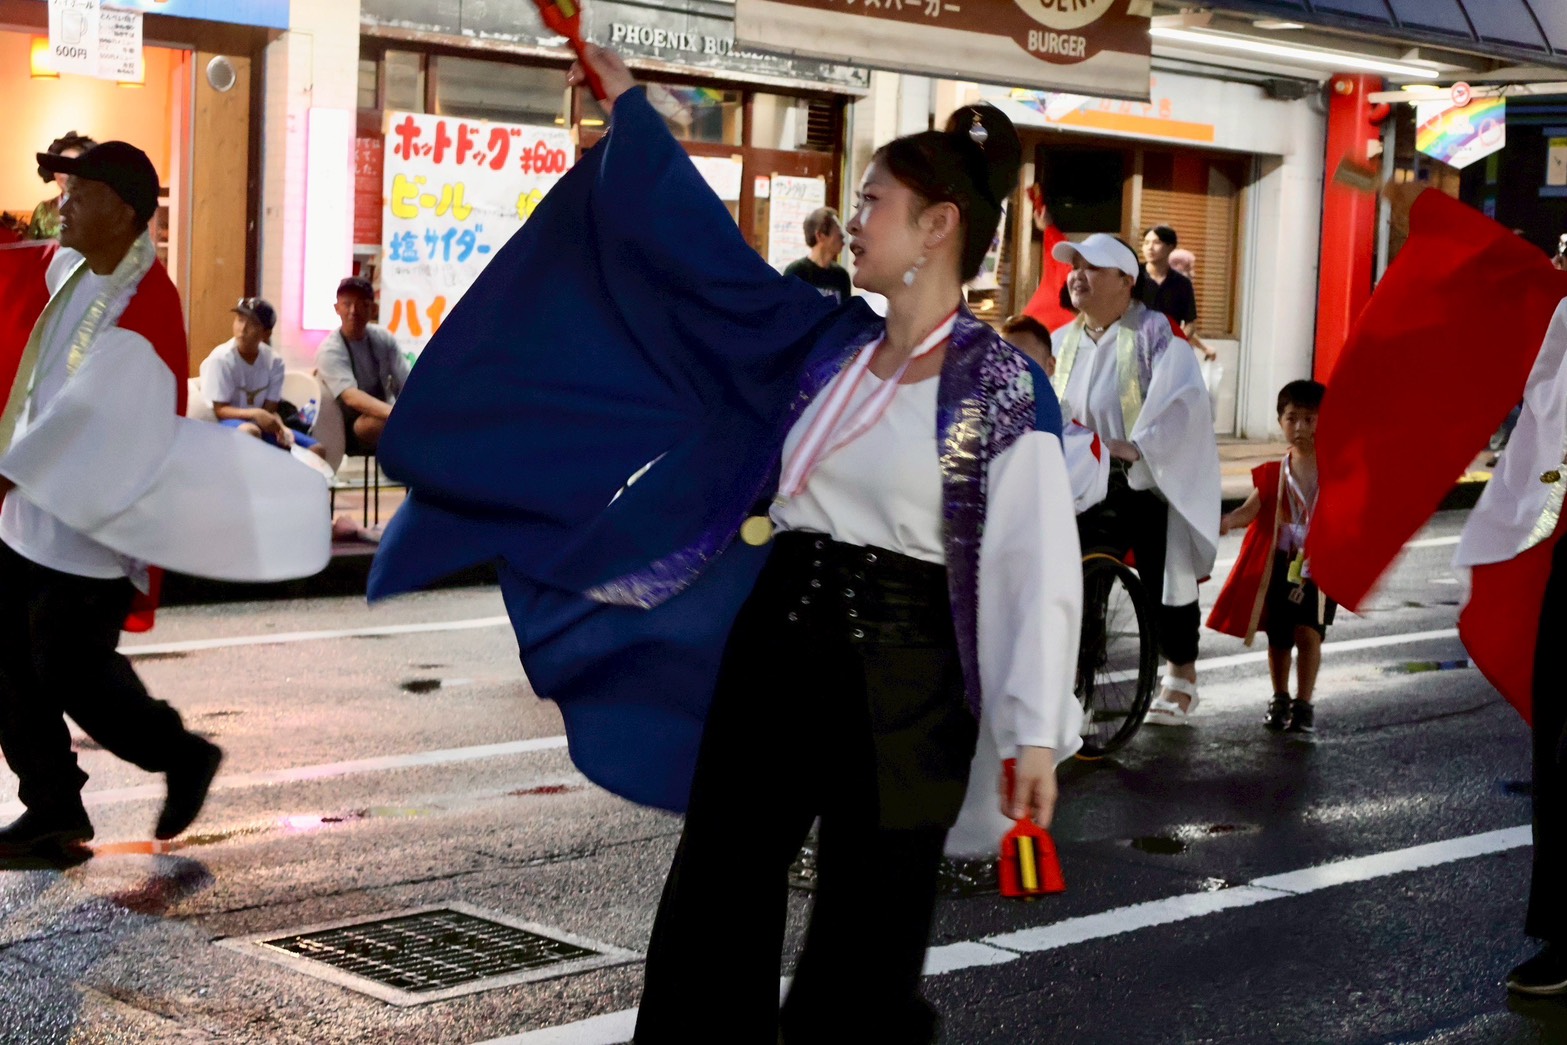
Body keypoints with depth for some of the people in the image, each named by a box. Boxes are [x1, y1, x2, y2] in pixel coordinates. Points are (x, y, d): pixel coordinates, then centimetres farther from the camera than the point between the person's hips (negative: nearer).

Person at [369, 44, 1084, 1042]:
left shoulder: (1004, 388, -10)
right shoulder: (829, 341, 7)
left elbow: (1039, 565, -15)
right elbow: (706, 246, 17)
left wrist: (1035, 732, -22)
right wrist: (628, 102, 22)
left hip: (899, 679, -6)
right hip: (769, 646, 6)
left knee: (865, 950, 5)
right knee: (712, 916, 10)